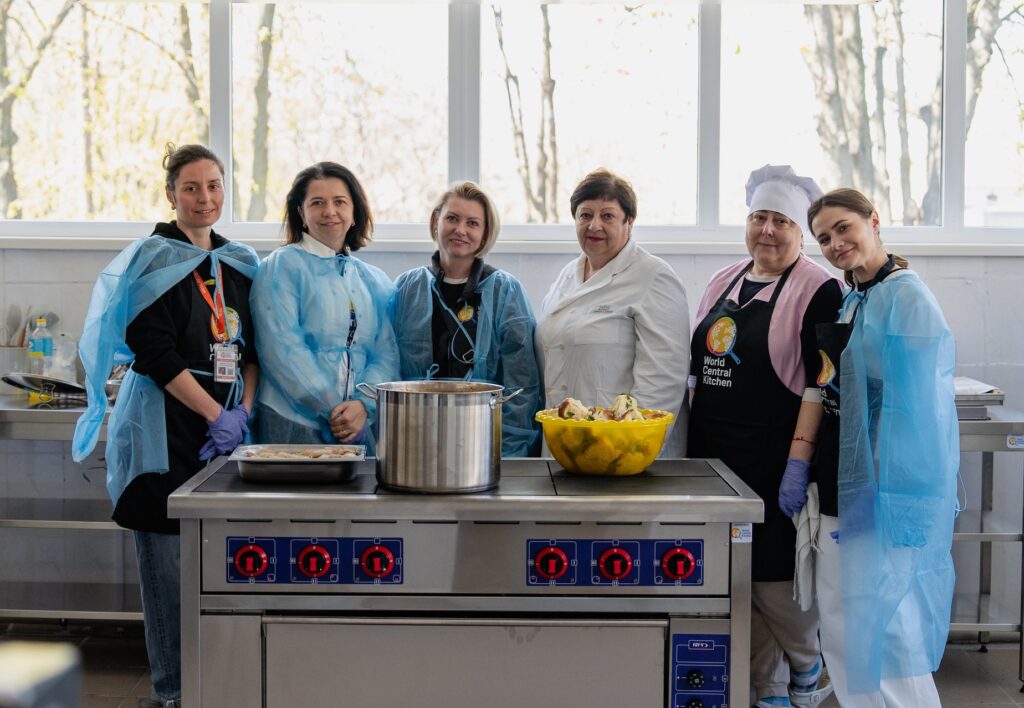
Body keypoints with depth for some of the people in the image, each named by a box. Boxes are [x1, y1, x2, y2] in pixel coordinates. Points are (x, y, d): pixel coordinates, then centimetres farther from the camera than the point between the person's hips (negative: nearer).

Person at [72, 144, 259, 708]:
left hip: (225, 424, 5)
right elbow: (154, 354, -11)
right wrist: (215, 414, -12)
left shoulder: (238, 263, 14)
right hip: (164, 425, -5)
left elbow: (252, 348, 14)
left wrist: (242, 411, -2)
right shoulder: (153, 260, -4)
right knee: (168, 559, -2)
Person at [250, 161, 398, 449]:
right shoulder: (281, 267, -1)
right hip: (293, 424, -4)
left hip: (362, 425, 4)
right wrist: (331, 409, -15)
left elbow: (386, 353, 7)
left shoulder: (375, 281, 14)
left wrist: (364, 405, -12)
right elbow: (283, 349, -10)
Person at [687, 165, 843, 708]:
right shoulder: (723, 283, 13)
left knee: (772, 577, -3)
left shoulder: (817, 291, -7)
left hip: (773, 462, -6)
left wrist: (799, 461, -19)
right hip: (714, 458, 7)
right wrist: (691, 447, 14)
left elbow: (820, 385, -13)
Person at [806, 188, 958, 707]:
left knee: (884, 628, -5)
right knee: (840, 630, 13)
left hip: (880, 490, -9)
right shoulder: (847, 301, 14)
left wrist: (899, 503, -21)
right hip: (838, 488, 9)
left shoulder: (906, 298, -12)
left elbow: (917, 408, -17)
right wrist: (802, 465, 17)